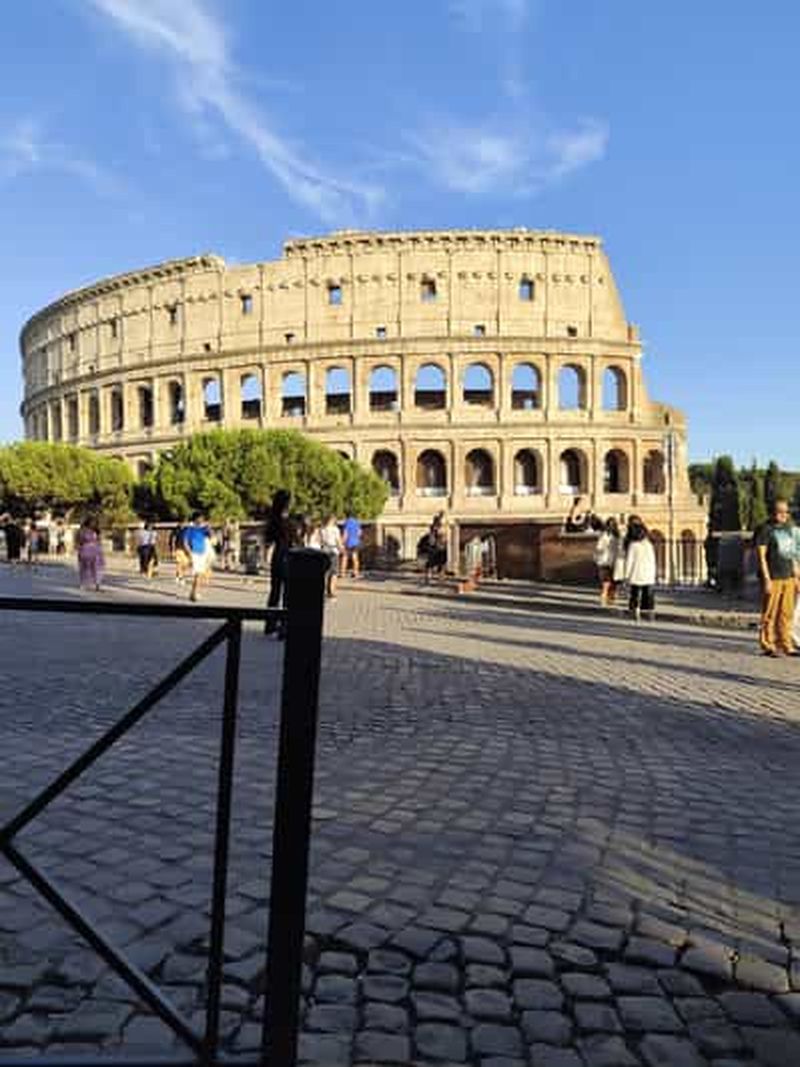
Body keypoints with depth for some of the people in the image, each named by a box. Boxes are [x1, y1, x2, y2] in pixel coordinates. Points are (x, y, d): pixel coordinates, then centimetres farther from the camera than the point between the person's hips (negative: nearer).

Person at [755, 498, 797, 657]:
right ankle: (768, 646, 6)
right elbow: (761, 556, -10)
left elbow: (791, 554, 21)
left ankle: (786, 645, 15)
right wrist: (766, 579, -15)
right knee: (770, 614, -2)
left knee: (786, 614, 8)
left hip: (788, 578, 6)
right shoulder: (765, 530, -7)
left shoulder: (789, 528, 15)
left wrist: (795, 576, 17)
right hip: (773, 578, -6)